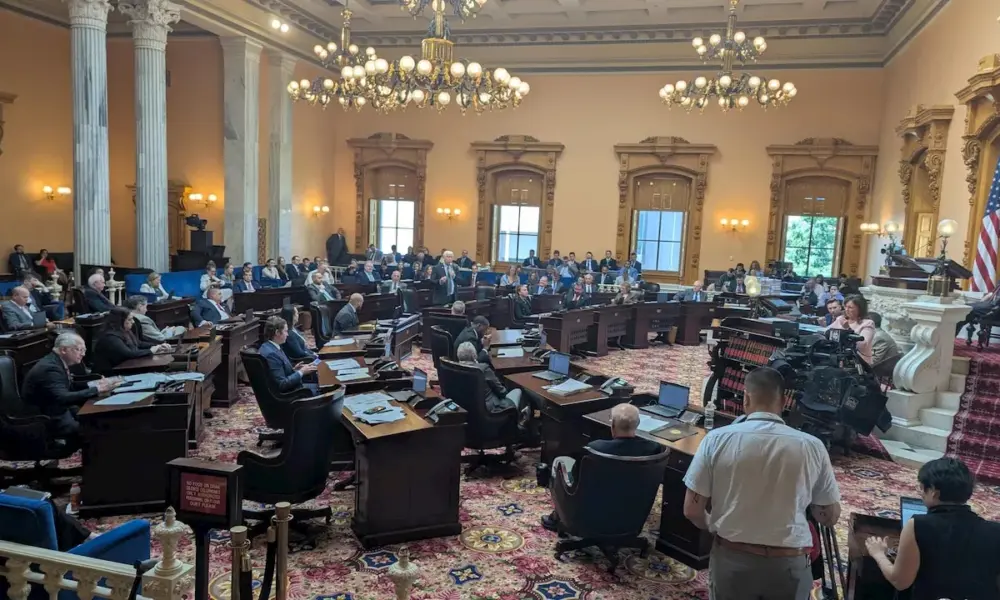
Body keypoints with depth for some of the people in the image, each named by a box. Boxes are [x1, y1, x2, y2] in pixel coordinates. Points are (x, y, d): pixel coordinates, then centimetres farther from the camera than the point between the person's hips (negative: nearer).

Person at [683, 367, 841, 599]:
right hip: (788, 564, 1)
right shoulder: (812, 446, -8)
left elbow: (692, 510, -7)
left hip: (731, 558, -1)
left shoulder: (717, 439, -11)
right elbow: (830, 517, 3)